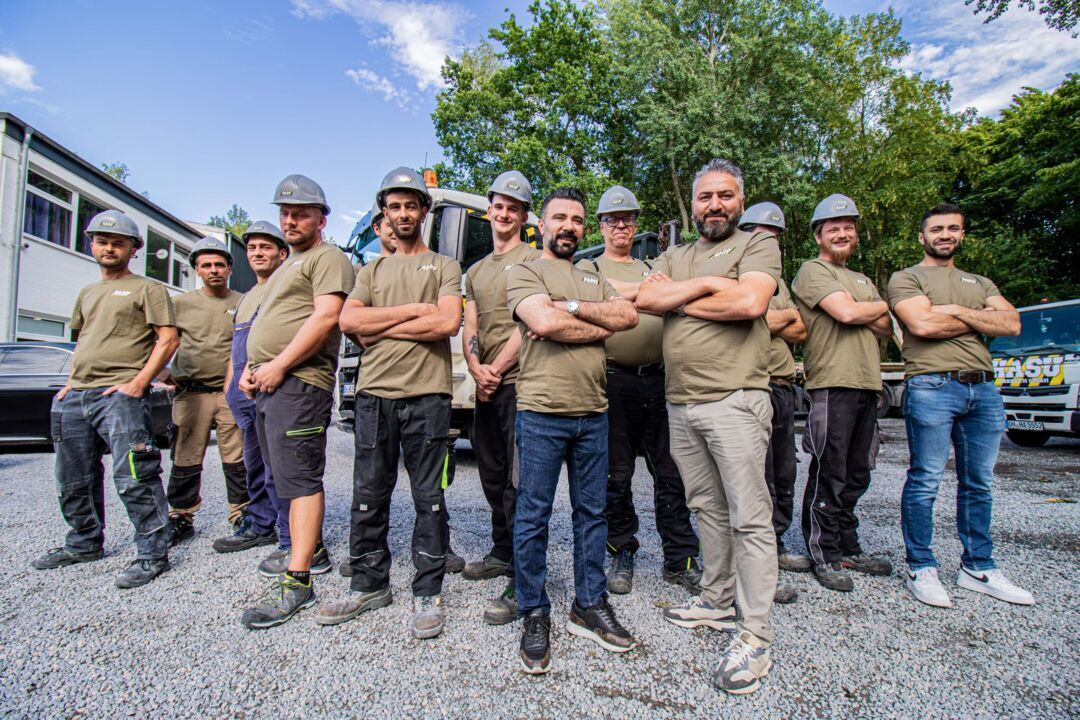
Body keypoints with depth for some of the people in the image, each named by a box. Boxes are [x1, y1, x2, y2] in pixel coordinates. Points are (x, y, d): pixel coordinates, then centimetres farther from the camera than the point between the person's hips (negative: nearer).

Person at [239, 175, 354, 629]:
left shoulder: (328, 259, -3)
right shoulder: (287, 267, 28)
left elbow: (325, 317, -18)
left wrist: (279, 365, -19)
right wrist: (251, 368, 13)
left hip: (298, 384, -10)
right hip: (267, 386, 10)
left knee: (299, 479, -11)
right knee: (286, 478, 15)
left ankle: (297, 583, -9)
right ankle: (313, 550, 28)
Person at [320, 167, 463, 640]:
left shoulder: (444, 267, 9)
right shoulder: (371, 271, 19)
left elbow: (448, 322, -10)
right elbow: (348, 321, 1)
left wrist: (380, 327, -5)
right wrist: (415, 309, -6)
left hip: (427, 395, -3)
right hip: (374, 394, 4)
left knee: (429, 499, 2)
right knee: (368, 497, 9)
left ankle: (428, 594, 13)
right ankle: (369, 586, 24)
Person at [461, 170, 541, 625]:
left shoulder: (531, 260, 0)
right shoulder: (476, 271, 21)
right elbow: (469, 328, 14)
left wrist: (498, 368, -14)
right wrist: (476, 367, -5)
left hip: (518, 381, -7)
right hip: (485, 387, 8)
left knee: (518, 482, -9)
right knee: (492, 477, 16)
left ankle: (522, 584, -5)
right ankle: (502, 553, 32)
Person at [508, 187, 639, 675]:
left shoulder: (594, 280, 20)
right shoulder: (525, 273, 2)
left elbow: (629, 316, 2)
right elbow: (544, 322, -18)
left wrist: (571, 307, -10)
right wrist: (600, 327, -4)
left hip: (593, 413, 6)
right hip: (542, 413, -5)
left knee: (592, 513, 12)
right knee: (533, 515, 2)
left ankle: (589, 607, 25)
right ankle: (534, 615, 16)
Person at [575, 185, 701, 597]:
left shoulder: (653, 269, 24)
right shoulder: (588, 267, 11)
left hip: (658, 380, 4)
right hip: (614, 380, -3)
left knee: (671, 474, 3)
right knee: (616, 476, 4)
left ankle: (681, 560, 13)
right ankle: (622, 555, 19)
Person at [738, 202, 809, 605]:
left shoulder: (778, 283, 24)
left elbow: (799, 333, 13)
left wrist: (769, 322, -4)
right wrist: (782, 318, -5)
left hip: (783, 387, 9)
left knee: (784, 476, 15)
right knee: (758, 480, -7)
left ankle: (776, 547, 29)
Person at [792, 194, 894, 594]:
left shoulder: (862, 280, 25)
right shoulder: (813, 272, -1)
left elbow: (886, 328, 13)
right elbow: (847, 313, -16)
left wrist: (859, 311, -6)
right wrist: (879, 307, 4)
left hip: (867, 385, 8)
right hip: (832, 384, -8)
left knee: (856, 475, 13)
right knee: (829, 476, -5)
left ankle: (848, 548, 24)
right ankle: (824, 556, 4)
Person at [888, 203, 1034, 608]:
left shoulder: (980, 283, 24)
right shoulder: (906, 278, 6)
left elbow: (1012, 325, 6)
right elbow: (922, 325, -12)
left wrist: (955, 310, -5)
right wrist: (979, 320, 2)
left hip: (983, 388, 6)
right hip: (931, 387, -6)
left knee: (979, 483, 11)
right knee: (925, 481, -5)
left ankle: (977, 568, 22)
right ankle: (921, 569, 5)